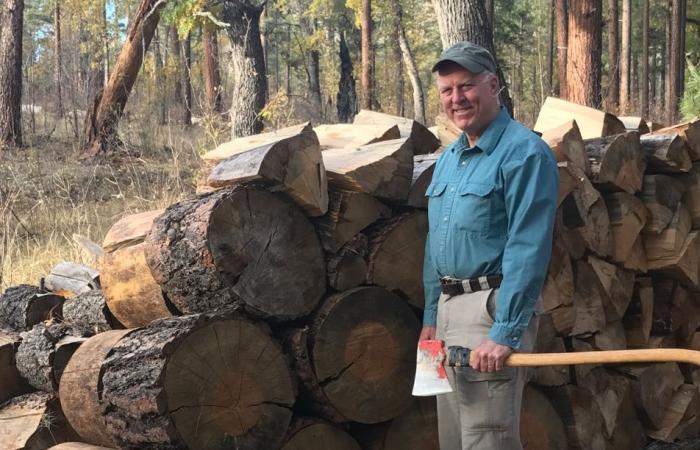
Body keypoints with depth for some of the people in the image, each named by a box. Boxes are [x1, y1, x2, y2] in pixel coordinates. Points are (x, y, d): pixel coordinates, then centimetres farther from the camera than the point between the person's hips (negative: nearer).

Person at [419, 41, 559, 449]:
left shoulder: (524, 152, -13)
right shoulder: (448, 159, 14)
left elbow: (528, 250, -20)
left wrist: (505, 332, -25)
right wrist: (432, 317, 17)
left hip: (493, 309, -9)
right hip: (449, 307, 9)